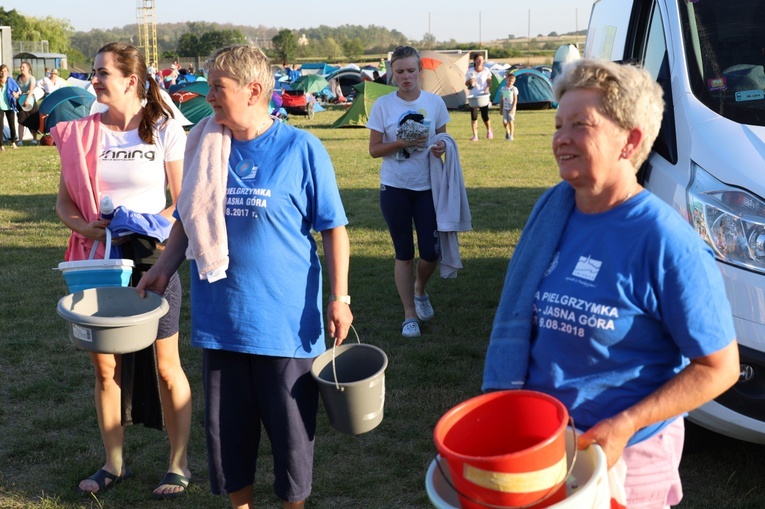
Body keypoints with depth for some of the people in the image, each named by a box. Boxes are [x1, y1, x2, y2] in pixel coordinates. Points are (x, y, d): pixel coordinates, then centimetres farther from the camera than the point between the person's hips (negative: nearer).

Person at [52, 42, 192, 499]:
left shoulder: (165, 130, -4)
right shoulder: (81, 133, 3)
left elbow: (184, 203, -3)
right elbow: (64, 201, 7)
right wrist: (86, 227, -13)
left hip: (152, 260, -3)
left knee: (167, 367, 5)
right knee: (105, 367, 11)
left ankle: (179, 463, 20)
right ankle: (115, 463, 27)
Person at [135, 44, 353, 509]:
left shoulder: (301, 149, -8)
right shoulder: (207, 146, 3)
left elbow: (334, 228, -4)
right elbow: (189, 219, 14)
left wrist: (339, 297, -9)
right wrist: (164, 268, 2)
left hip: (286, 321, -4)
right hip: (220, 315, 4)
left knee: (291, 424, 8)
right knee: (228, 422, 14)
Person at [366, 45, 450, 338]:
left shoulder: (435, 102, 1)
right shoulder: (383, 105, -3)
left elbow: (442, 139, 10)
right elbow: (374, 149, -3)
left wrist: (441, 147, -14)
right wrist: (403, 143, -19)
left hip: (427, 187, 1)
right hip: (395, 188, -1)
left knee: (431, 252, -1)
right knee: (404, 253, 7)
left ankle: (420, 290, 32)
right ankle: (409, 315, 18)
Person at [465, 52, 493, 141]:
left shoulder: (486, 71, 0)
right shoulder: (470, 72, 1)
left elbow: (489, 83, 4)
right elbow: (466, 84, 8)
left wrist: (487, 88, -16)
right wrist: (470, 82, -15)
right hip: (473, 96, 1)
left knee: (485, 116, -2)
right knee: (474, 116, -3)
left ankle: (489, 131, 26)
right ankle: (475, 135, 4)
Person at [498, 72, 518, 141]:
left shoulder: (514, 89, -6)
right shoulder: (503, 88, 3)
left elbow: (515, 100, -8)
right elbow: (501, 99, 9)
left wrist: (513, 108, -16)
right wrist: (501, 109, 9)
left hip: (511, 108, -3)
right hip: (505, 108, 3)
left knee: (511, 121, -7)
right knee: (504, 122, 0)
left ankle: (511, 136, 0)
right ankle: (507, 132, 28)